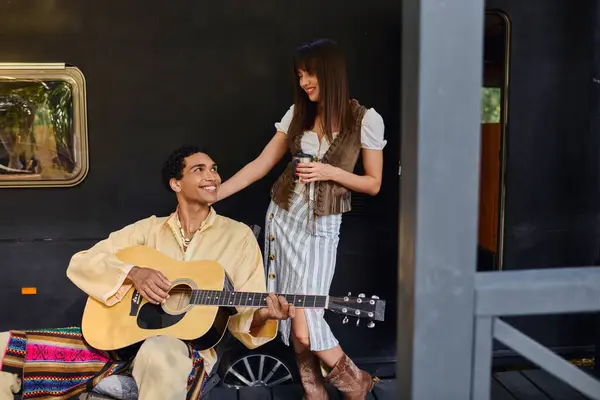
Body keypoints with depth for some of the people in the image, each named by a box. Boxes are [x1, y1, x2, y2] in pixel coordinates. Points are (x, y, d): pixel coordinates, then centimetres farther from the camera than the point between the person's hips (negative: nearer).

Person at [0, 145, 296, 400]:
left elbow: (242, 317, 2)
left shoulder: (238, 235, 4)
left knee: (160, 355, -43)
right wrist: (133, 272, -14)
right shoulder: (149, 229, 10)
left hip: (187, 345, -3)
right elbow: (80, 263, 3)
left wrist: (262, 317, -22)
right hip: (124, 335, 3)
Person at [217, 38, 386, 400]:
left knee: (304, 321, -9)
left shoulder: (366, 119, -7)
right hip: (282, 215, 5)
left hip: (321, 226, -5)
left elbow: (373, 184, -2)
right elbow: (261, 165, 4)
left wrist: (331, 172, -18)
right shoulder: (298, 113, 5)